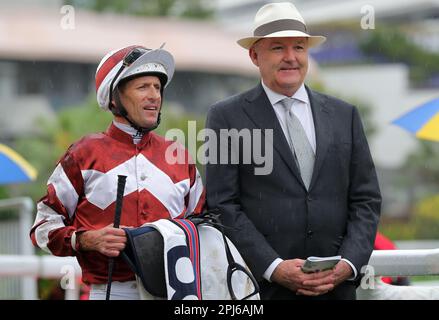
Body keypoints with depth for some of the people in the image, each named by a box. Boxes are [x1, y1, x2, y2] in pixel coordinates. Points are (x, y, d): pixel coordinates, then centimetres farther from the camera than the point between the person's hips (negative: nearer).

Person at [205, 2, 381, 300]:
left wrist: (348, 264, -7)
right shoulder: (227, 117, 0)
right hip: (260, 285, -3)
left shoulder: (344, 115, 10)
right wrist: (274, 268, -14)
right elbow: (222, 205, -6)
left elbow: (366, 199, 8)